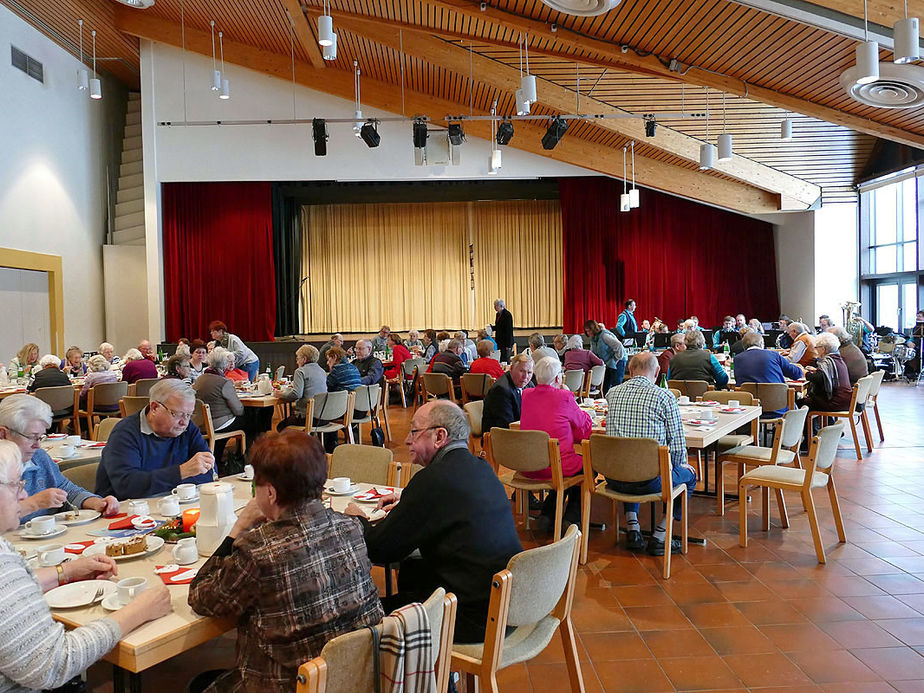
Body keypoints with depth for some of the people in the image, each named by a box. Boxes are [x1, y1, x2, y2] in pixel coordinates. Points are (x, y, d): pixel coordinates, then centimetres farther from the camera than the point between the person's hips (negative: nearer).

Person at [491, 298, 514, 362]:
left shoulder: (507, 315, -15)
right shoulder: (498, 314, 12)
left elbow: (509, 329, -18)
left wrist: (508, 345, -20)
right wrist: (492, 327, 0)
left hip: (506, 341, -8)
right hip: (499, 341, 8)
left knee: (505, 360, -5)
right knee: (499, 360, 7)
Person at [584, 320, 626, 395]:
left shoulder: (604, 335, -22)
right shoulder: (593, 338, 8)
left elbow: (619, 346, -27)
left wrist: (616, 360, -20)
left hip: (618, 361, -9)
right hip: (608, 363, 9)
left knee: (615, 386, -11)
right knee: (605, 386, 8)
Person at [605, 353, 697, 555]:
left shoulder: (612, 393, 6)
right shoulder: (664, 396, -7)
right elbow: (677, 442, -4)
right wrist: (681, 464, 17)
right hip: (650, 481, -4)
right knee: (690, 475, 24)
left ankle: (632, 528, 26)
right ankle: (659, 537, 16)